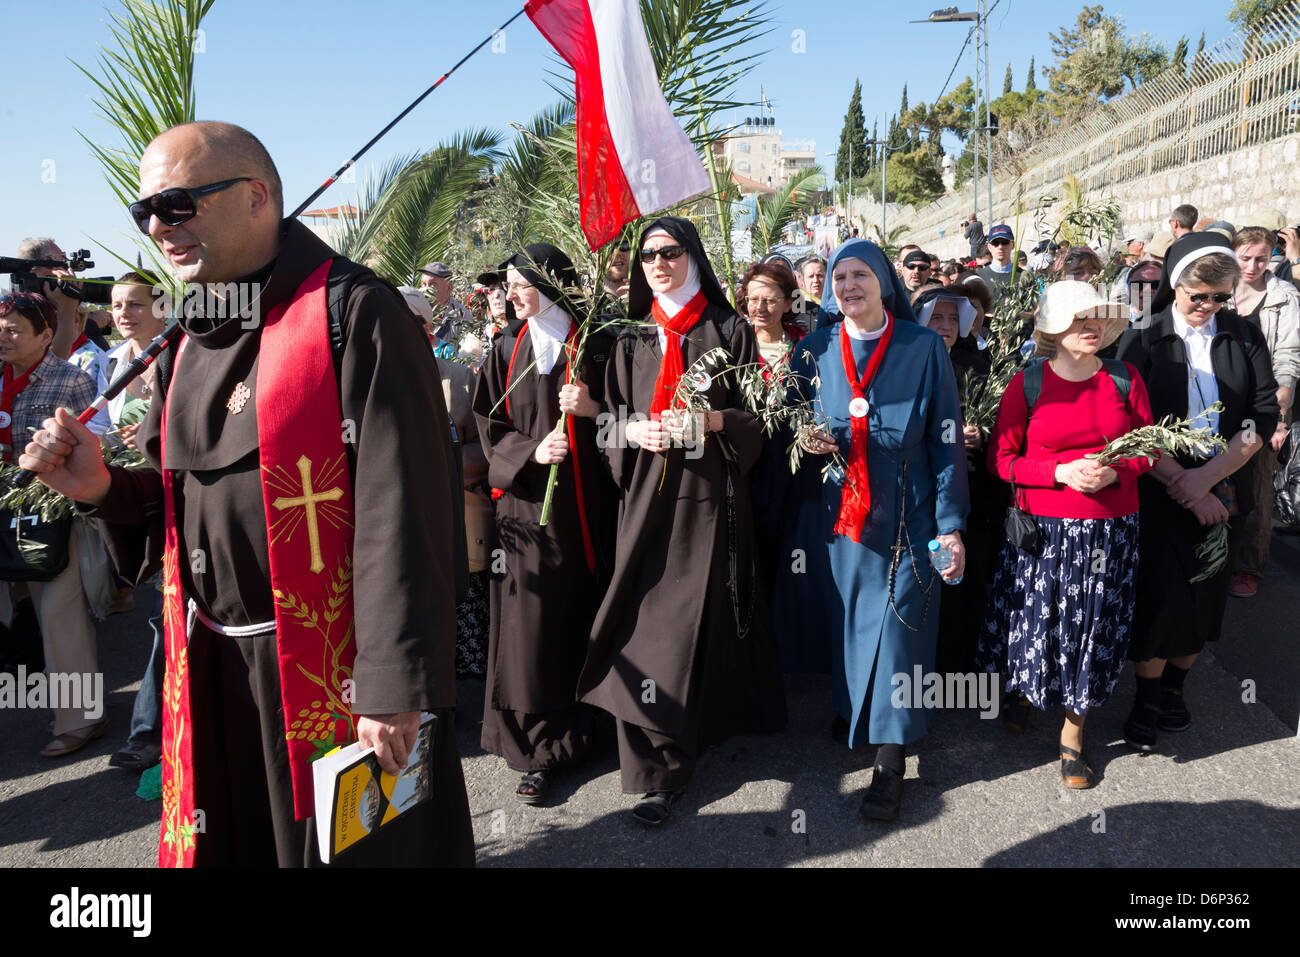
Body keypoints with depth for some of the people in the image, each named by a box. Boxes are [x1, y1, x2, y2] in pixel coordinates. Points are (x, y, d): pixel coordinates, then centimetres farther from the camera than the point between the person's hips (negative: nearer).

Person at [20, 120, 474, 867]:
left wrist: (392, 688, -23)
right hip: (216, 670, 7)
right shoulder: (195, 343, 11)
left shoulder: (354, 312, -14)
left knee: (349, 844, 10)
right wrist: (104, 488, -1)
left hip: (333, 670, -7)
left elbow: (400, 512, -21)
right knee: (239, 838, 20)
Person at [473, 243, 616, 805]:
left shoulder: (595, 345, 2)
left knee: (583, 614, 4)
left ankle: (583, 726, 22)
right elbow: (490, 426, 7)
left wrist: (591, 409, -15)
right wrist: (531, 451, -11)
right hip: (528, 501, 1)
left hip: (585, 502, -1)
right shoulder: (510, 351, 9)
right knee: (531, 621, -2)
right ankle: (540, 750, 7)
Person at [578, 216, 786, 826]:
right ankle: (657, 766, 6)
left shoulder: (730, 331, 5)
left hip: (710, 494, -2)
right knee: (647, 613, -3)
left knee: (700, 613, -3)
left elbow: (758, 418, 2)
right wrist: (634, 432, -8)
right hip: (648, 495, 2)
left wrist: (707, 420, -16)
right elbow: (612, 420, 13)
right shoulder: (632, 341, 12)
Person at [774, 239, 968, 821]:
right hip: (831, 513, 3)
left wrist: (951, 523, -8)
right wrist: (804, 440, -8)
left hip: (900, 516, -2)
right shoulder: (813, 351, 5)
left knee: (894, 623, -2)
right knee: (841, 615, 9)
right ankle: (848, 706, 32)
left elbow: (945, 439, -3)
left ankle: (890, 757, 7)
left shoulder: (924, 348, -2)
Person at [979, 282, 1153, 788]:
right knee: (1036, 620, 7)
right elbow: (1001, 458, -3)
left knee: (1092, 627, 7)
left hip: (1111, 529, 2)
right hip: (1041, 529, -1)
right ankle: (1023, 690, 40)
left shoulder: (1124, 380, 3)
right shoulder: (1027, 384, -3)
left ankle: (1072, 735, 23)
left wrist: (1115, 471, -11)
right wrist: (1061, 472, -16)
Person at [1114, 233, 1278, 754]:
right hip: (1157, 492, -3)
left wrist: (1205, 479, -14)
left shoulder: (1245, 337, 4)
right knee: (1163, 597, -6)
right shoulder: (1142, 341, -4)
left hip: (1220, 493, 3)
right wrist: (1182, 484, -15)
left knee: (1204, 597, 8)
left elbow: (1263, 417, -3)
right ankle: (1146, 700, 12)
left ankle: (1173, 686, 29)